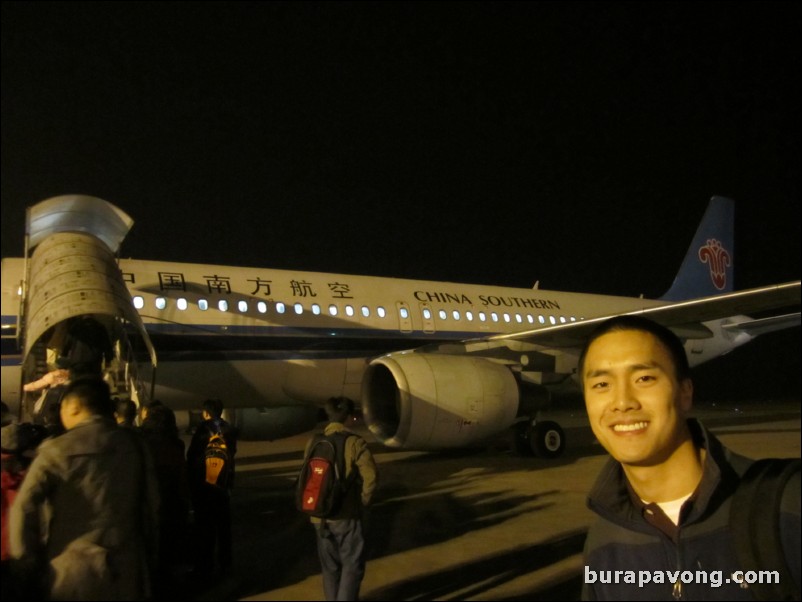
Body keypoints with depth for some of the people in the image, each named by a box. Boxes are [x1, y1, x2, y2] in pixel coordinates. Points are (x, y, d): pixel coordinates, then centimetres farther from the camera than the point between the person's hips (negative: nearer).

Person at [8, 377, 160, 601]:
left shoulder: (58, 450, -8)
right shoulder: (134, 445, 3)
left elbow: (23, 509, -16)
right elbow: (151, 505, 5)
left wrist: (27, 563, -4)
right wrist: (147, 560, 13)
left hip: (71, 574, -3)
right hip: (125, 573, 3)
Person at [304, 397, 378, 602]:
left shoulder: (314, 442, 1)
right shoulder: (355, 443, -13)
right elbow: (371, 476, -18)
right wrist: (363, 501, -3)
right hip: (347, 514, -5)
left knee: (329, 565, 19)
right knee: (352, 564, 8)